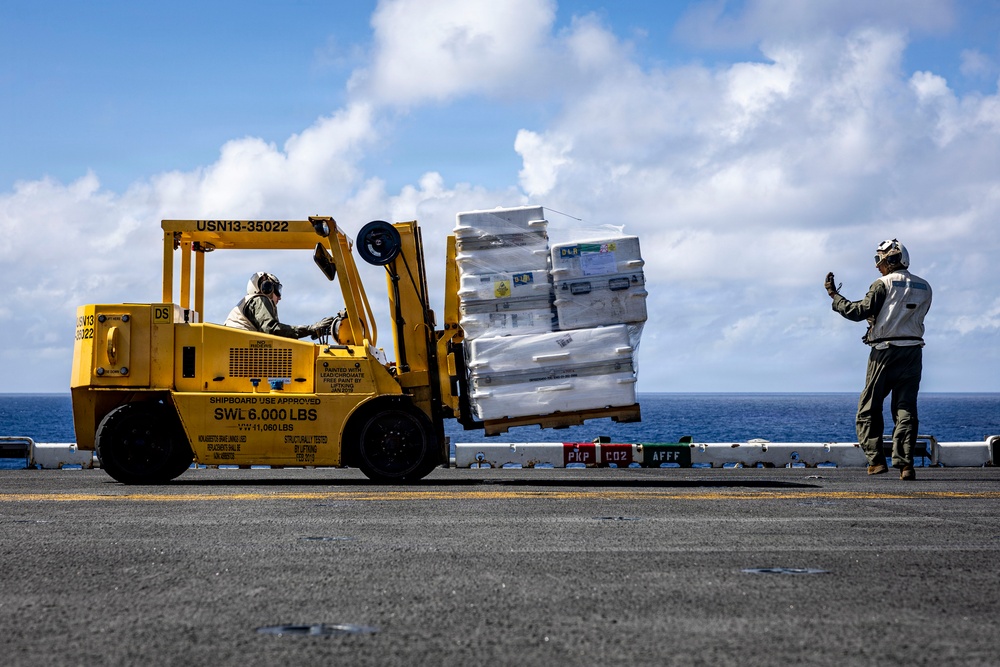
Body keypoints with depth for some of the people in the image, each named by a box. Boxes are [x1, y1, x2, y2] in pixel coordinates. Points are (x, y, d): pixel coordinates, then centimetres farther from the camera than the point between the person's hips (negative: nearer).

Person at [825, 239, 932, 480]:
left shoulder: (883, 284, -7)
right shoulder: (924, 287, 10)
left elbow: (859, 312, -11)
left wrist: (834, 295, 0)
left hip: (885, 352, -4)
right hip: (913, 352, 5)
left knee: (869, 409, 7)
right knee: (906, 410, 4)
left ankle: (876, 461, 1)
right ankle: (905, 464, -7)